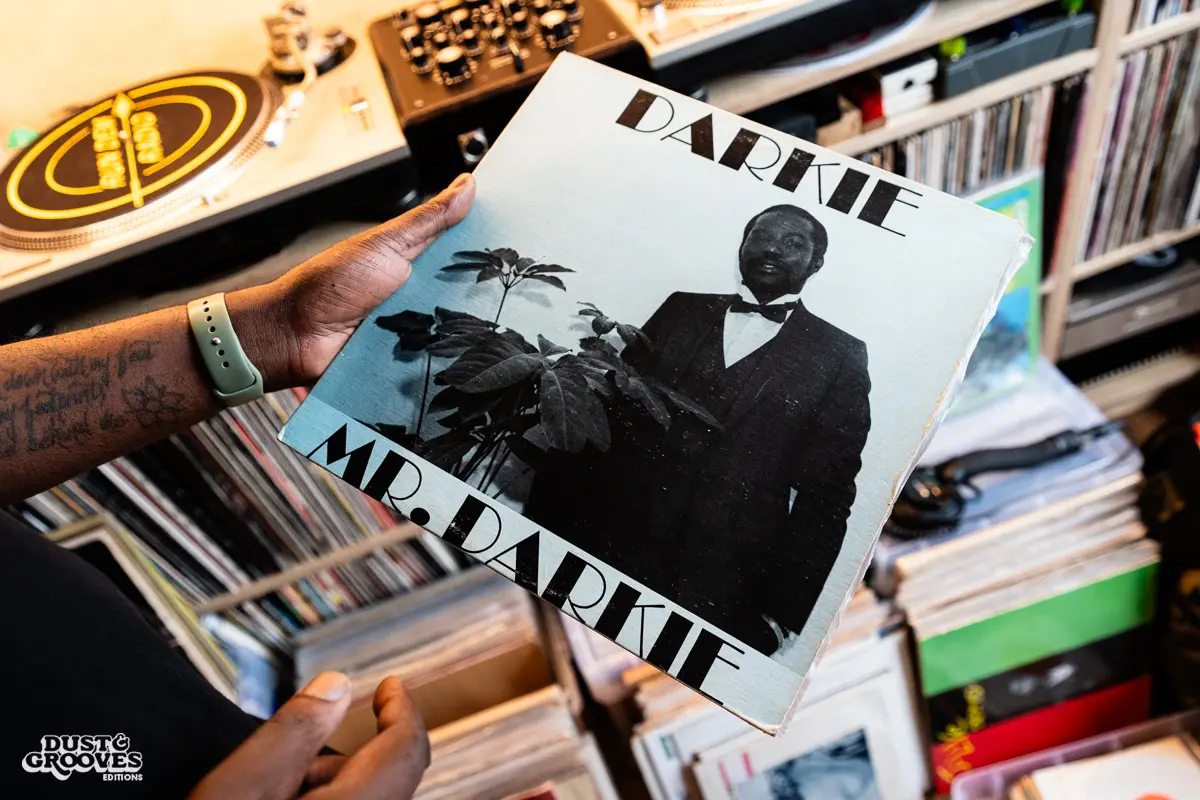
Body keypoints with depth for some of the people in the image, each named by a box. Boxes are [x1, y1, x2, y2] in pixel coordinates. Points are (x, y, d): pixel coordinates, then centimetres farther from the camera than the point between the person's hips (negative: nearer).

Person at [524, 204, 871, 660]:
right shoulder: (682, 311, 12)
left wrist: (786, 611, -5)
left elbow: (825, 496, 0)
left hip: (719, 583, -2)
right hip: (604, 538, 3)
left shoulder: (840, 357, 4)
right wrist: (550, 516, 1)